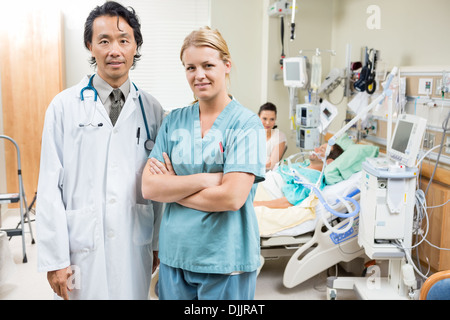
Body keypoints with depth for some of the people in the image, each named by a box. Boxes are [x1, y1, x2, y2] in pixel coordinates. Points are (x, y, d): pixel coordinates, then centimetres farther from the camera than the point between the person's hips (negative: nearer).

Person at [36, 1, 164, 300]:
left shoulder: (152, 109, 3)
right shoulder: (64, 106, -4)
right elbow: (51, 186, -5)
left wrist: (158, 243, 7)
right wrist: (54, 258, -7)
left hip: (136, 246, 2)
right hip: (82, 247, -2)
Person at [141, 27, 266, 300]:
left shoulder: (247, 123, -9)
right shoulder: (174, 121, 4)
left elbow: (232, 197, -19)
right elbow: (149, 187, -5)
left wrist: (173, 187, -8)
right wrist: (206, 179, -17)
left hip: (226, 260, -4)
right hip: (175, 255, 4)